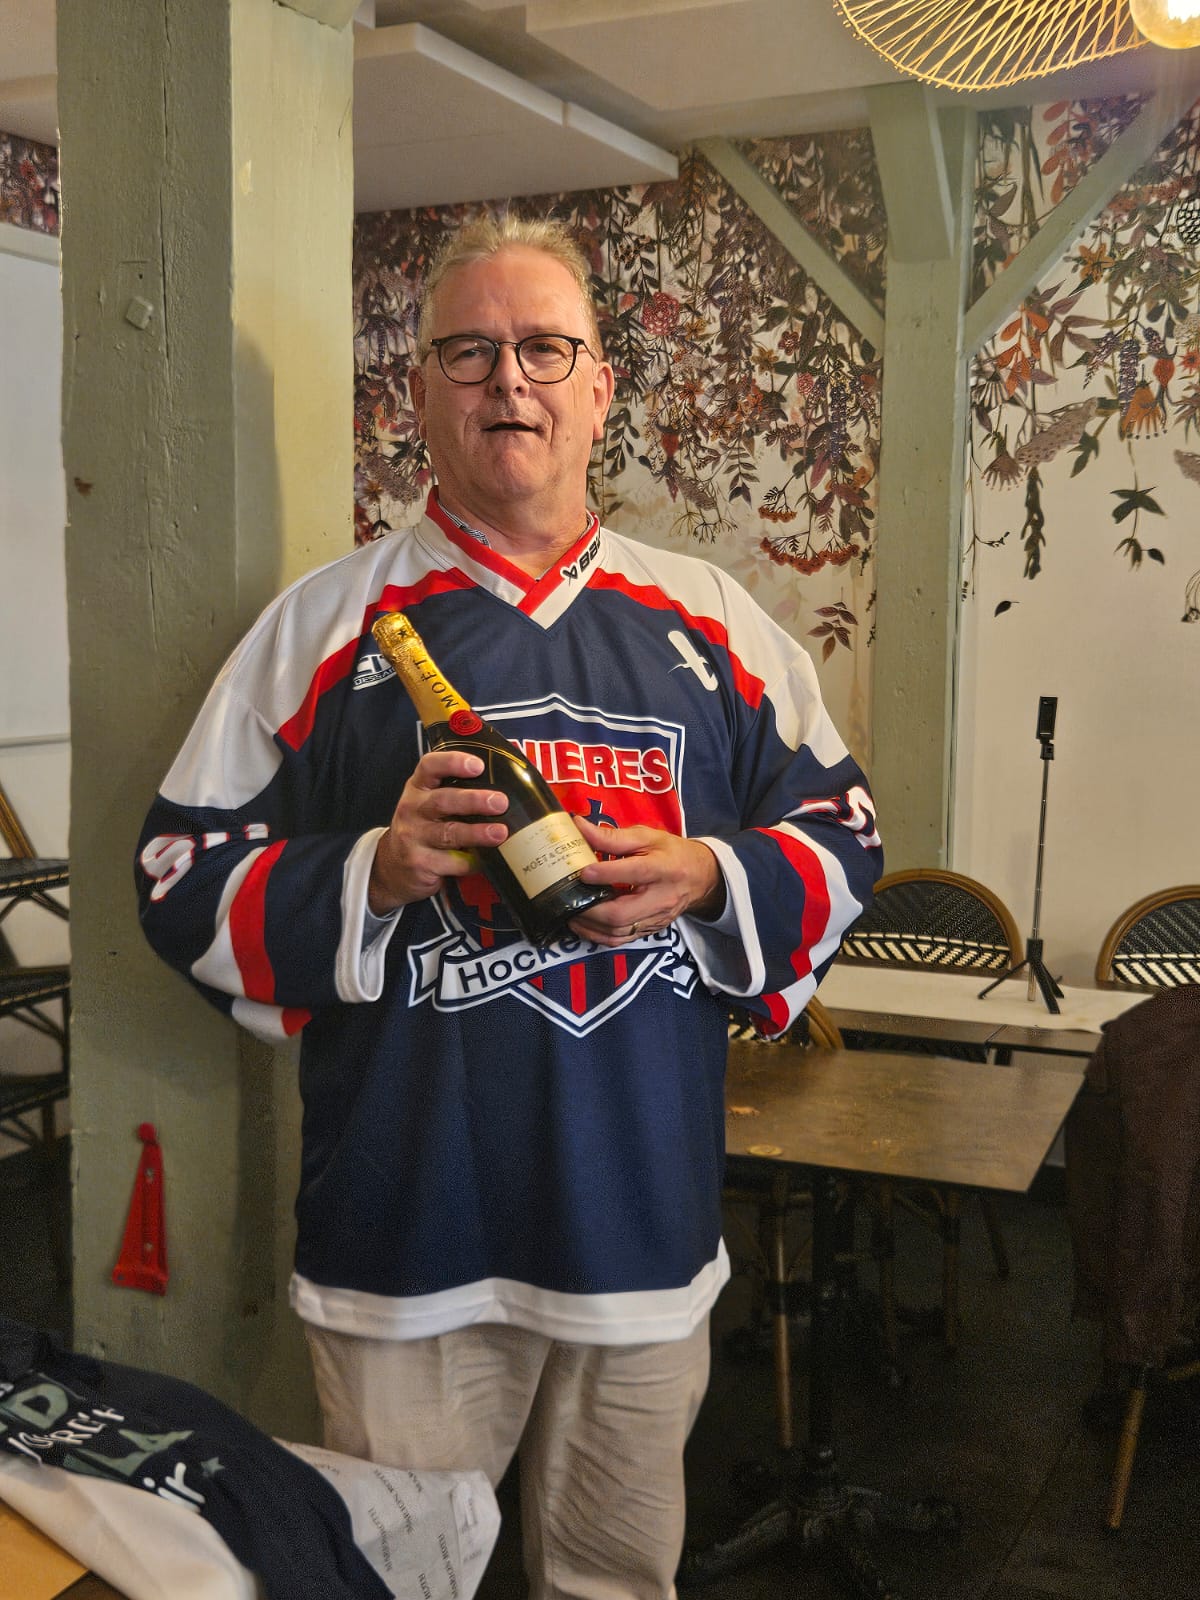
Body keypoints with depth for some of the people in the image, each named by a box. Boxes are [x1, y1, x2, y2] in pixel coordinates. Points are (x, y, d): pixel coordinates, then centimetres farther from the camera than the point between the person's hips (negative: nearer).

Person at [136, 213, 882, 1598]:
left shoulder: (709, 625, 6)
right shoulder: (324, 624, -1)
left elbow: (841, 834, 9)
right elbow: (181, 881, -2)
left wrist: (707, 874, -11)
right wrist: (375, 871, -19)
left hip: (647, 1224, 3)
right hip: (406, 1237, -2)